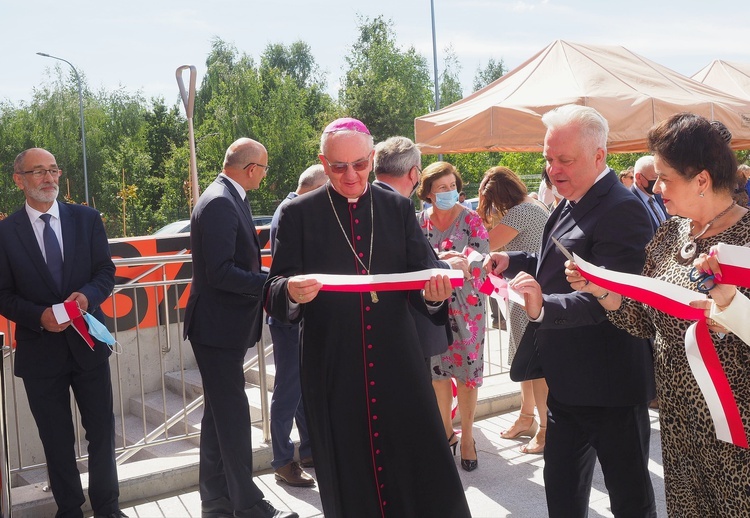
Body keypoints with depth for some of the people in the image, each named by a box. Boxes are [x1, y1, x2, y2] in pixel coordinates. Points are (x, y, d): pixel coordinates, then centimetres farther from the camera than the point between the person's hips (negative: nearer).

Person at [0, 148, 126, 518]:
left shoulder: (86, 219, 2)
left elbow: (106, 271, 2)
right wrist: (39, 316, -20)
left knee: (102, 431, 10)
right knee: (57, 441, 12)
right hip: (40, 350, -1)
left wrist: (87, 295, -19)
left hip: (88, 344, 2)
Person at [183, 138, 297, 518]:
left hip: (223, 326, 11)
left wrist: (269, 280, 10)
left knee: (220, 414, 16)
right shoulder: (220, 203, -19)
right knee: (233, 415, -3)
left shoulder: (227, 199, 13)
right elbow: (220, 272, -25)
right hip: (218, 328, -11)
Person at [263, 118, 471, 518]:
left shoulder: (398, 208, 8)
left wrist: (433, 293, -19)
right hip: (332, 373, -1)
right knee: (349, 485, 9)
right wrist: (291, 291, -25)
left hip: (396, 366, 2)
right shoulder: (298, 214, 2)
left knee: (426, 478, 0)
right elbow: (274, 291, -2)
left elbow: (422, 275, 4)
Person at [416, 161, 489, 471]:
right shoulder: (419, 222, 2)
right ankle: (446, 430, 30)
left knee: (467, 372, 2)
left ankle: (467, 436, 17)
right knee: (437, 370, 11)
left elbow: (481, 264, -11)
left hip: (465, 305, -3)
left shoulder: (471, 220, -6)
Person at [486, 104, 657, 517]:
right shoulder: (571, 202, 8)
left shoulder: (620, 210, -22)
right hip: (567, 379, 10)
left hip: (608, 387, -9)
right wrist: (513, 262, 6)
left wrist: (544, 306, -43)